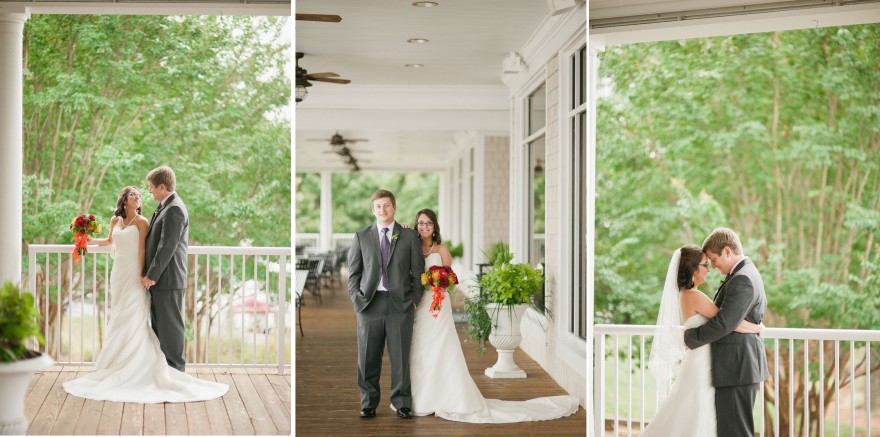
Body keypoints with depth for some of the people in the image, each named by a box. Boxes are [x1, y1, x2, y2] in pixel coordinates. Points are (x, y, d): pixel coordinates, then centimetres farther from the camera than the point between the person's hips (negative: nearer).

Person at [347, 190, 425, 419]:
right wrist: (356, 298, -1)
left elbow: (417, 271, 7)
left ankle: (402, 403, 10)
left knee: (400, 357, 1)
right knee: (368, 359, 4)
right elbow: (353, 272, 9)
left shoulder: (409, 236, 7)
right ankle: (368, 404, 13)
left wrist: (415, 299, 0)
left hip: (400, 304, -1)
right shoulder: (361, 237, 9)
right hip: (370, 304, 1)